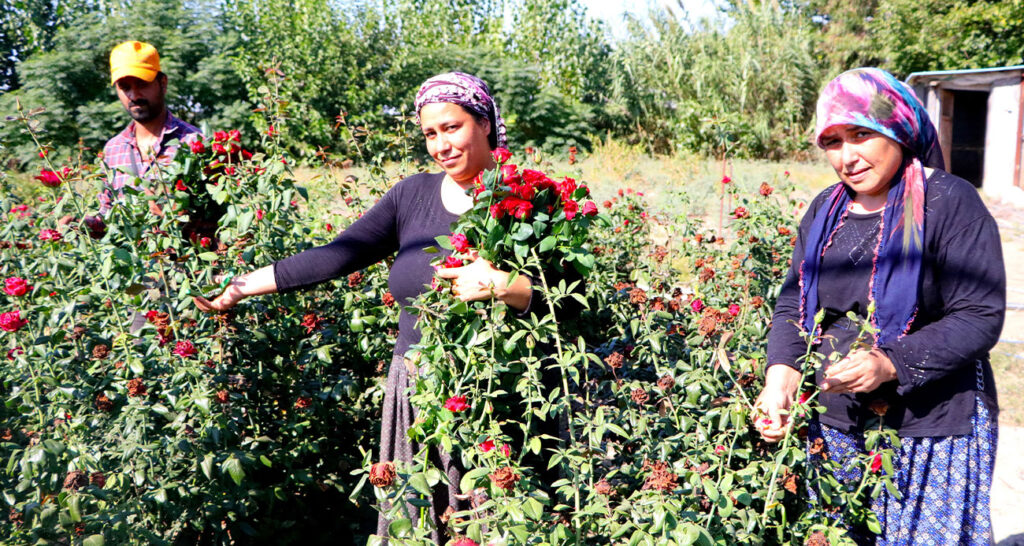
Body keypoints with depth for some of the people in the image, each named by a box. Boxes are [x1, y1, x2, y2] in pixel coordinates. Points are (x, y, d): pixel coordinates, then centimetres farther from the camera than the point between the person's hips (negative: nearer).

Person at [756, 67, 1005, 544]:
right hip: (834, 427, 5)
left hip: (931, 433, -5)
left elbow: (980, 317, -14)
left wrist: (890, 364, -26)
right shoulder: (825, 210, 8)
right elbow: (793, 301, 8)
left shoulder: (949, 202, -10)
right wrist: (781, 374, -10)